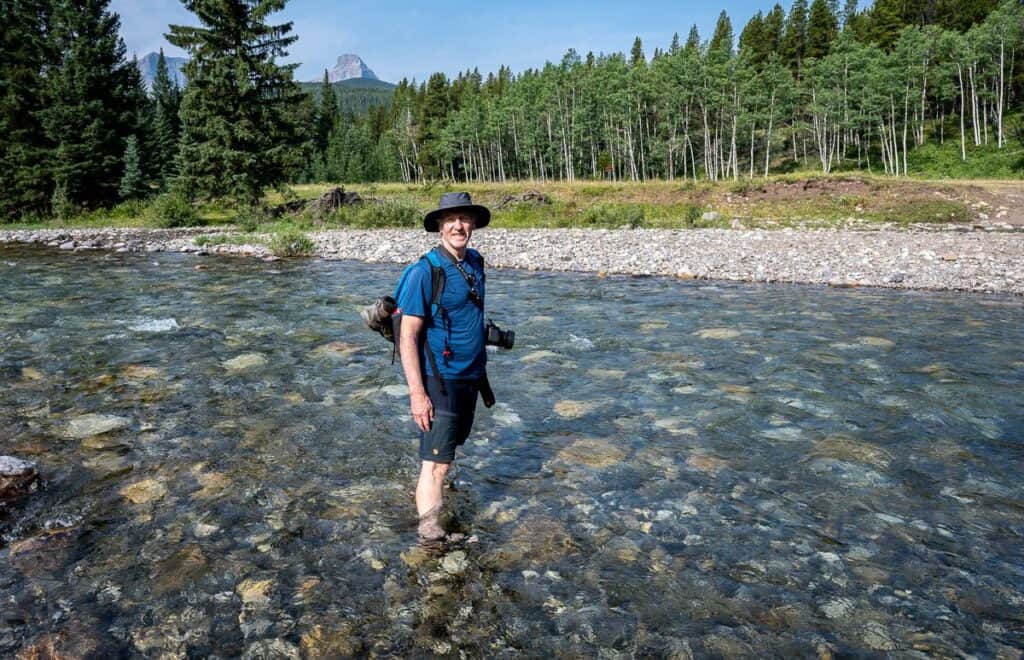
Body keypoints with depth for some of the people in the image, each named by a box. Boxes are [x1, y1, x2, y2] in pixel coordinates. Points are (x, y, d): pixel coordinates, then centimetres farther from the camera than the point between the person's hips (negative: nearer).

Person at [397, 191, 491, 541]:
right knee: (437, 461, -7)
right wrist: (417, 394, -23)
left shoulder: (475, 263, 5)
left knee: (449, 446, 22)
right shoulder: (425, 272, -17)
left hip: (470, 376, 7)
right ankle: (430, 533, 1)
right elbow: (407, 337, -18)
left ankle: (428, 488, 45)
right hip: (439, 379, -7)